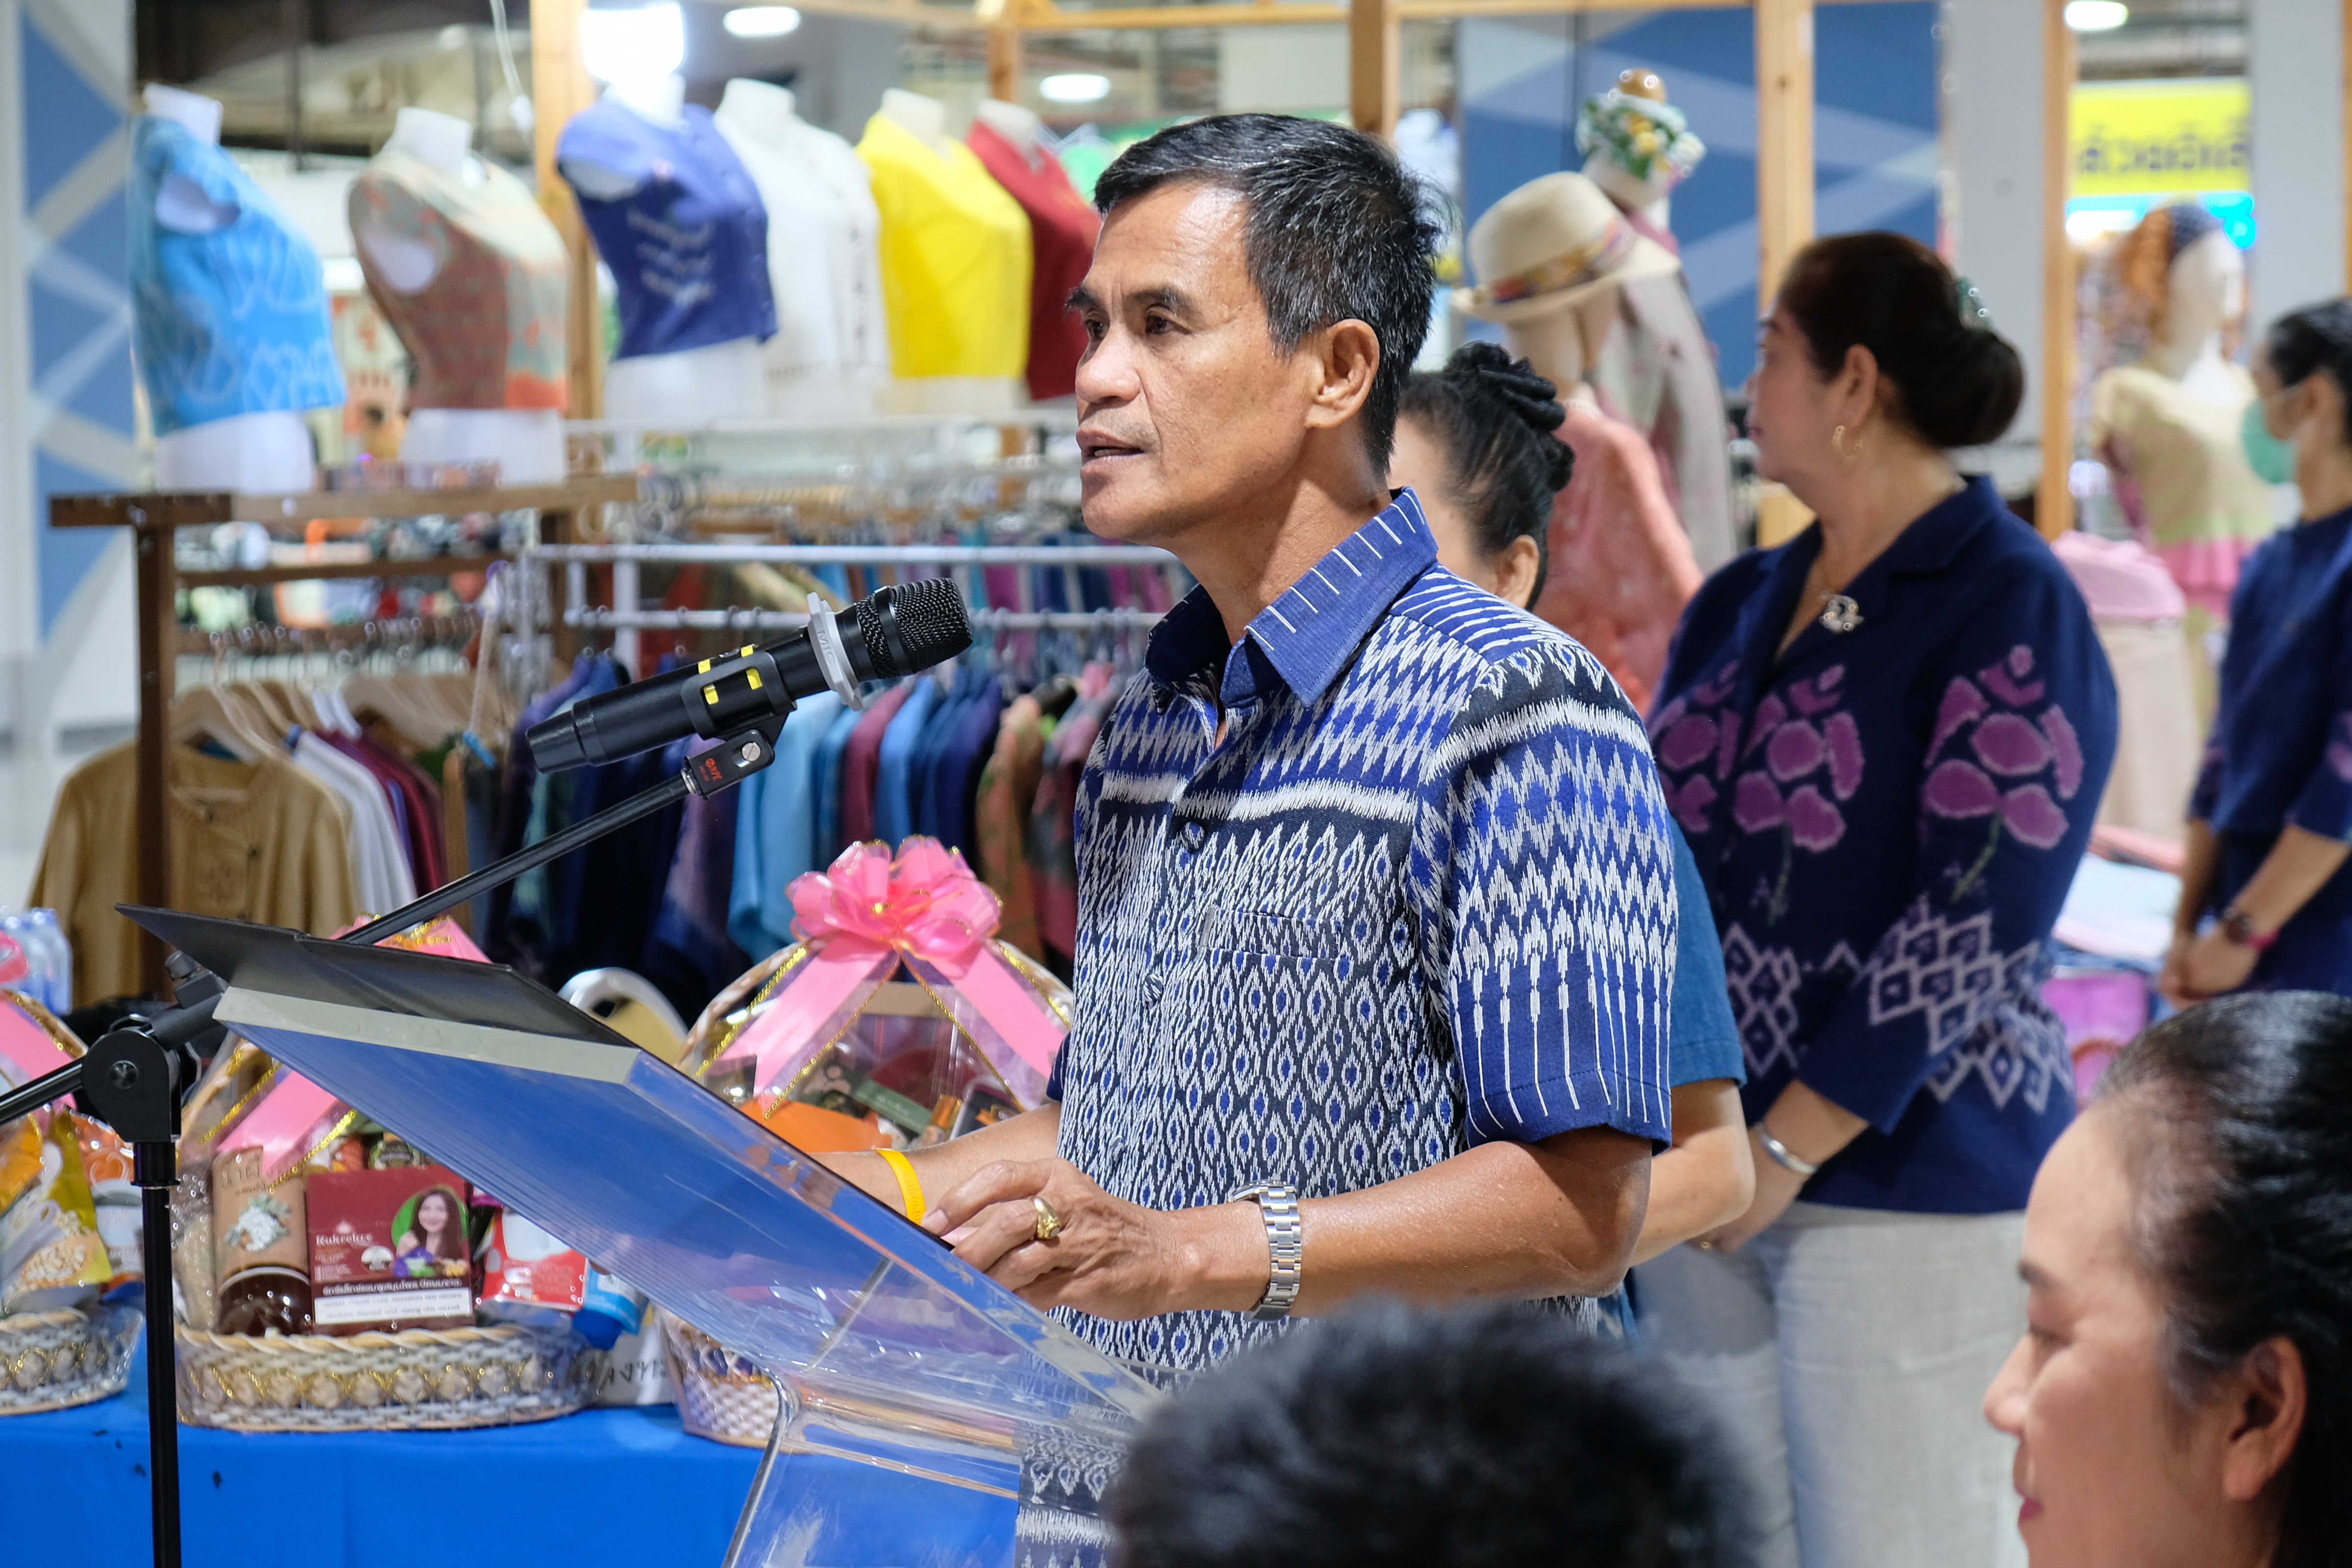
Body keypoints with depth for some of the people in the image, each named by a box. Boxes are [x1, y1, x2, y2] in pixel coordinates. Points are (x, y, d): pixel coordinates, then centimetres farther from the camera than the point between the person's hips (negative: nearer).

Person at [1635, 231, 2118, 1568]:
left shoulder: (2009, 605, -10)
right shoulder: (1744, 604, 13)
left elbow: (1977, 921, -17)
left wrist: (1791, 1149, -17)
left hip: (1906, 1179, -7)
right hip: (1711, 1175, 7)